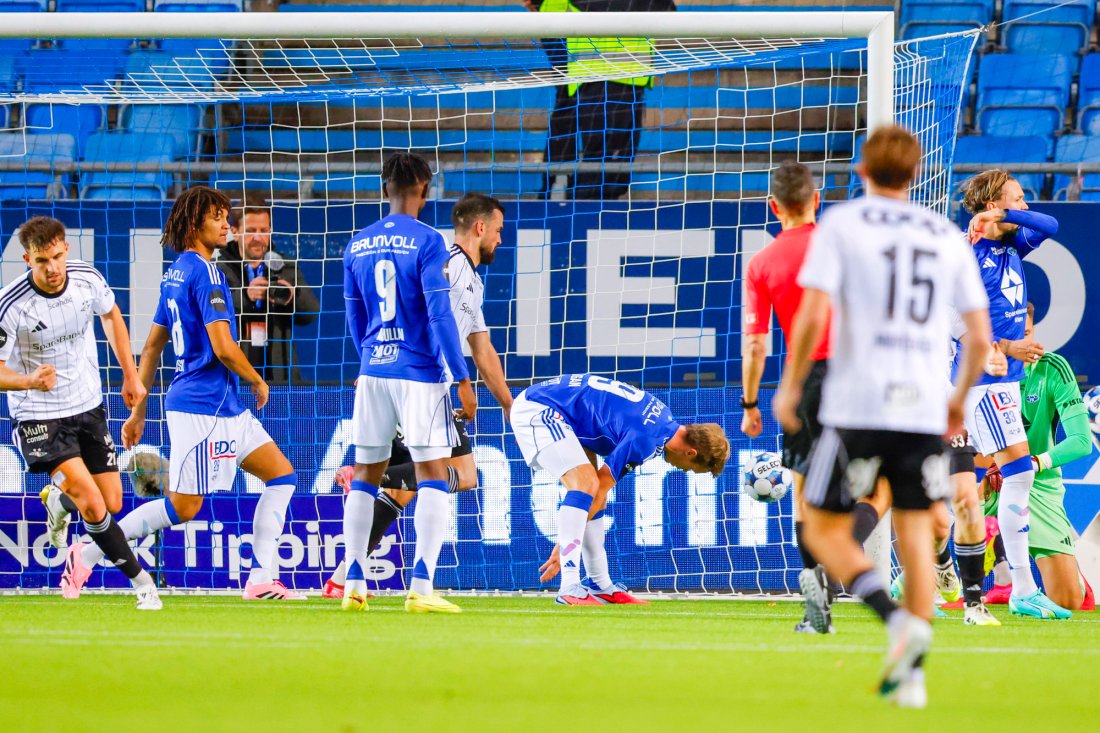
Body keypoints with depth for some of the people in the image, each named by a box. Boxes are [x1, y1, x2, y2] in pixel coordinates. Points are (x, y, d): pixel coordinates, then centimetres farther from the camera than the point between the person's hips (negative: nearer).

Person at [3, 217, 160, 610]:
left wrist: (130, 375, 15)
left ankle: (58, 501, 40)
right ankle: (140, 579, 1)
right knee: (92, 504, -18)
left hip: (88, 406, 5)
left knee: (112, 504, 7)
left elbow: (111, 315, 12)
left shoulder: (87, 278, -10)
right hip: (38, 415, -5)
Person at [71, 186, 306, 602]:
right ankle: (90, 552, -1)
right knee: (183, 507, -7)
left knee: (282, 475, 9)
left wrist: (138, 411, 22)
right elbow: (223, 346, -20)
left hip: (225, 407, 10)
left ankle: (262, 580, 4)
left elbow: (152, 347, 19)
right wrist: (258, 382, -3)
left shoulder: (175, 274, 15)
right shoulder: (204, 272, -14)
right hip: (202, 406, -10)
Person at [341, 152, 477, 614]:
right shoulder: (426, 242, -9)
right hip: (420, 373, -5)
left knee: (366, 476, 13)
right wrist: (462, 380, -12)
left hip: (373, 372, 5)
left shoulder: (357, 246, 9)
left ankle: (354, 586, 11)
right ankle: (421, 588, -12)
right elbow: (439, 315, -14)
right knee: (433, 476, -3)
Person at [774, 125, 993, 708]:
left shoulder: (841, 224, 0)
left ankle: (898, 621, -19)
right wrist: (959, 398, 24)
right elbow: (980, 337, 9)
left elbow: (813, 315, -10)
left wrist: (790, 386, 2)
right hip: (924, 409, 4)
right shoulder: (946, 236, 11)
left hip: (857, 407, -4)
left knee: (825, 532, 5)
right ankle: (910, 673, 5)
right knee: (915, 533, 11)